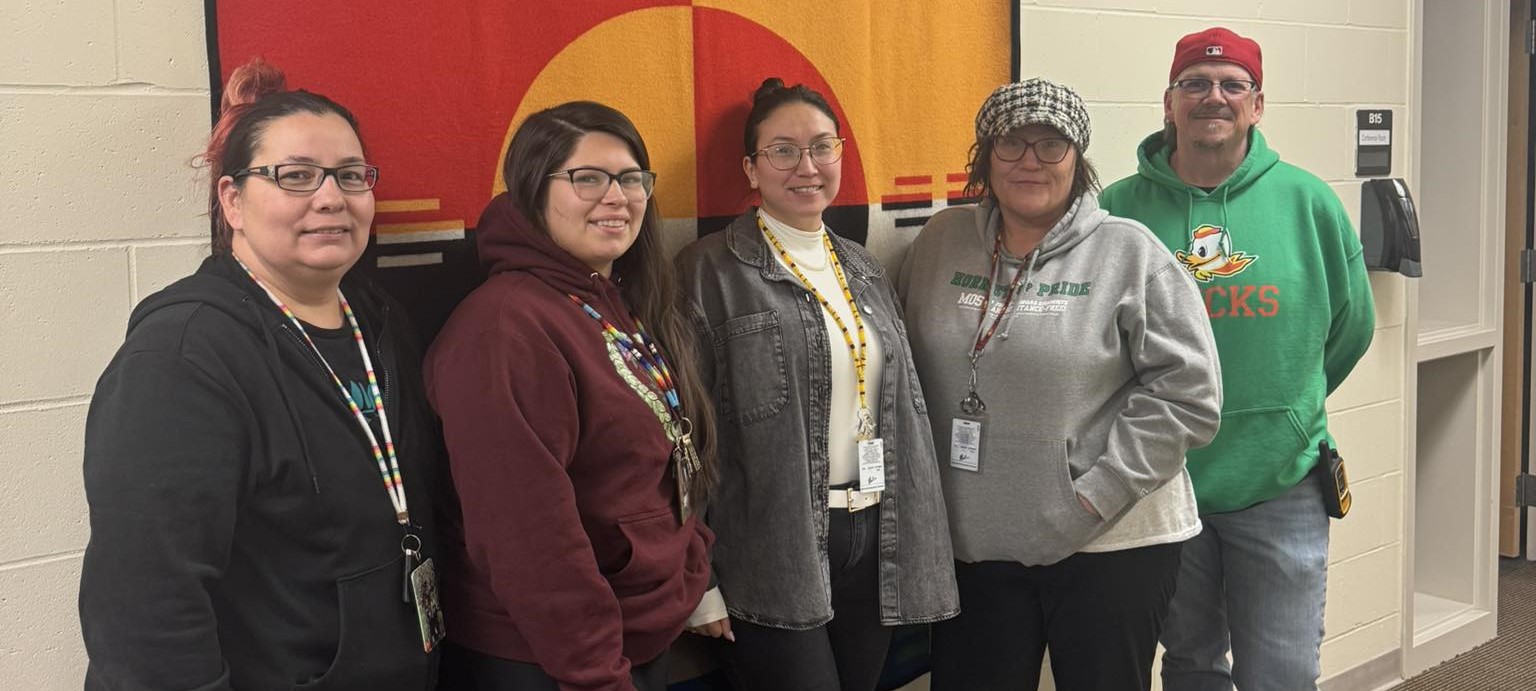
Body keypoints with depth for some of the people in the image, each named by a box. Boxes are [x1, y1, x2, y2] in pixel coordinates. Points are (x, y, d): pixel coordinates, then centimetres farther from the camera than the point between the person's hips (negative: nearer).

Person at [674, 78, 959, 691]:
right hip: (773, 551, -6)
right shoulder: (713, 272, -7)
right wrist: (699, 583, -13)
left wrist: (915, 545, 13)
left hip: (874, 541, 6)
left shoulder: (864, 270, 12)